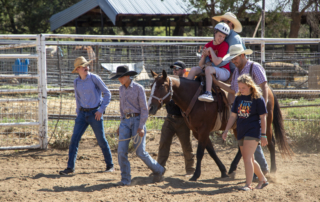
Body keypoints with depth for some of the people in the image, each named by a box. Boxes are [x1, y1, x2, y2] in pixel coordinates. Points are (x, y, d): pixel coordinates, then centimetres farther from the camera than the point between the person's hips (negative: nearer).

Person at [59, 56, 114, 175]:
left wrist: (101, 110, -10)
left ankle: (110, 165, 19)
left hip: (95, 113, -4)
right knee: (74, 139, -5)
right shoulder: (76, 82, 5)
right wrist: (78, 113, 15)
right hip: (82, 113, 4)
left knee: (101, 140, 3)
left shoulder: (94, 78, -8)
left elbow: (107, 93, -4)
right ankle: (70, 167, -1)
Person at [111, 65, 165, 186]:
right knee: (121, 151, -7)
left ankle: (158, 170, 18)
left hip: (137, 120, -6)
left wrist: (141, 127, -17)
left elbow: (144, 109, -10)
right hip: (125, 121, 6)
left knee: (140, 152, -5)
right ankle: (125, 179, 1)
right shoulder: (121, 89, 10)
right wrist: (121, 124, 17)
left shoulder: (138, 88, -9)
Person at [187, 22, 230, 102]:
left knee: (208, 69, -36)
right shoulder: (208, 45, 9)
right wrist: (204, 56, -12)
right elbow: (200, 64, 8)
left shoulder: (225, 45, -7)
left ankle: (208, 93, -47)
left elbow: (216, 62, -18)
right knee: (194, 69, -10)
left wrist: (211, 50, -9)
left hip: (224, 72, -6)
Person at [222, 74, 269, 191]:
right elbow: (233, 116, 13)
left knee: (247, 158, -15)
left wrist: (263, 135, -9)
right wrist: (226, 130, 7)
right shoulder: (239, 98, 9)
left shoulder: (258, 99, -7)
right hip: (241, 133, 7)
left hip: (253, 132, -7)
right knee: (249, 159, 12)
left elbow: (262, 118, -6)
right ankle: (263, 180, 27)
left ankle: (248, 184, -16)